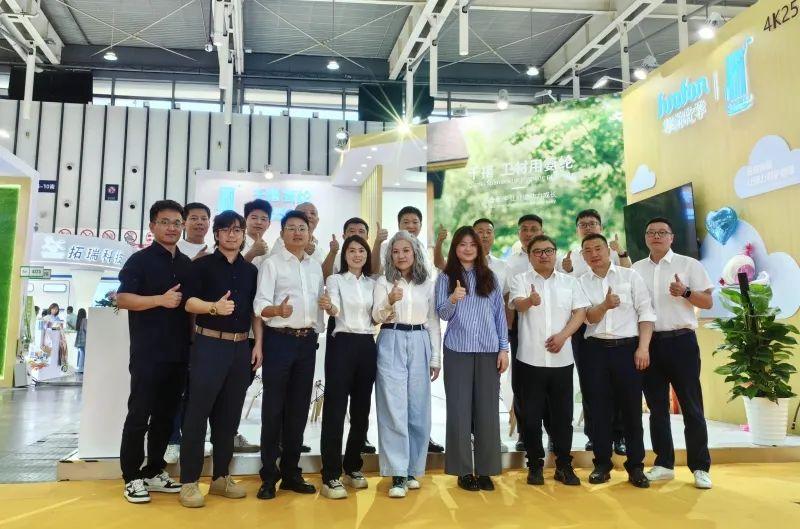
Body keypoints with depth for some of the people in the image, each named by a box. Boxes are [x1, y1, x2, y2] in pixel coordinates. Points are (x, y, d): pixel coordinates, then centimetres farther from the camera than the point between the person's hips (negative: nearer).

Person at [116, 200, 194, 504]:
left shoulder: (188, 264, 13)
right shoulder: (140, 260, -3)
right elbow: (122, 298, -11)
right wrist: (160, 299, -22)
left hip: (179, 353, 6)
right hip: (148, 353, -5)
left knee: (166, 415, 12)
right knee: (139, 414, 1)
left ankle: (154, 472, 23)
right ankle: (132, 477, 12)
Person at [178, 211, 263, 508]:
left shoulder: (250, 270, 13)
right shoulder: (203, 265, 0)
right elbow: (189, 302, -10)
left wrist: (258, 344, 6)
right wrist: (214, 307, -29)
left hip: (241, 347, 5)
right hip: (209, 344, -5)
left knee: (229, 415, 10)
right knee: (198, 412, -3)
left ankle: (221, 477, 20)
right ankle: (189, 481, 4)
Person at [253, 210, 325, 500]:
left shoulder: (316, 266, 14)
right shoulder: (272, 263, -3)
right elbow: (260, 304, -12)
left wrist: (317, 335, 11)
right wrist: (278, 310, -33)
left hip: (308, 340, 5)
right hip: (280, 339, -5)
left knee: (299, 408, 9)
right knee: (274, 408, 0)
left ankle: (291, 472, 19)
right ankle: (268, 476, 10)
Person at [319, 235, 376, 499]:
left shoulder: (372, 283, 14)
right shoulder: (335, 280, 0)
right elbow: (335, 311, -17)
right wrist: (329, 307, -40)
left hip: (368, 346, 5)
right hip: (342, 344, -5)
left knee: (361, 409, 10)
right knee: (335, 409, -6)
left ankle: (352, 467, 24)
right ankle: (330, 476, -1)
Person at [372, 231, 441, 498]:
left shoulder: (428, 283, 9)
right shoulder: (384, 282, 4)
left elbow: (433, 322, 11)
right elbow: (377, 317, -5)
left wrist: (436, 357, 8)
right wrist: (390, 301, -26)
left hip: (419, 344, 2)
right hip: (391, 344, -2)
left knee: (418, 409, 6)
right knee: (394, 409, -6)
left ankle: (412, 469, 20)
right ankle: (398, 474, -2)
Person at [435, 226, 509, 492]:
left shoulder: (490, 277, 10)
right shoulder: (446, 277, 4)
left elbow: (500, 314, 9)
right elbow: (442, 313, -4)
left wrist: (504, 349, 2)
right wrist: (453, 300, -25)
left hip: (488, 351, 2)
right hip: (457, 351, -2)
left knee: (487, 410, 3)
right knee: (459, 409, 1)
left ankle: (485, 470, 14)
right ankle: (463, 470, 11)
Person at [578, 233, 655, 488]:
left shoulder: (630, 276, 4)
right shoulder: (581, 283, 7)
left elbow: (645, 312, 0)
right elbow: (589, 318, -2)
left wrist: (643, 347, -9)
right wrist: (605, 305, -24)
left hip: (628, 347, -1)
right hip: (596, 350, 2)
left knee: (632, 408, 3)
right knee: (599, 408, 6)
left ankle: (635, 466, 14)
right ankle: (602, 465, 17)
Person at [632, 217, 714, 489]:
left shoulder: (689, 264, 1)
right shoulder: (636, 269, 10)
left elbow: (708, 302, -1)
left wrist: (685, 292, -18)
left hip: (681, 341, -3)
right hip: (650, 342, 3)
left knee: (691, 406, 0)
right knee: (657, 406, 9)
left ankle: (700, 467, 10)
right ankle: (664, 463, 19)